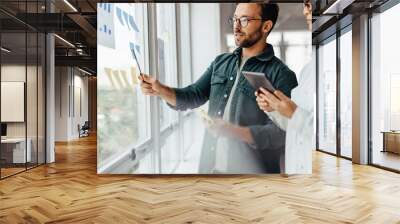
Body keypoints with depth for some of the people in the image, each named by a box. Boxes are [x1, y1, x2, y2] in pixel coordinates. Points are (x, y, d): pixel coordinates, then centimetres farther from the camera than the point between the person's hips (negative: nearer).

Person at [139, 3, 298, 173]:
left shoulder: (281, 75, -11)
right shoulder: (221, 62, 6)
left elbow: (280, 132, -18)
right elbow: (195, 95, 6)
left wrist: (235, 132, -30)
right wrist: (161, 90, -11)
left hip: (250, 170, -4)